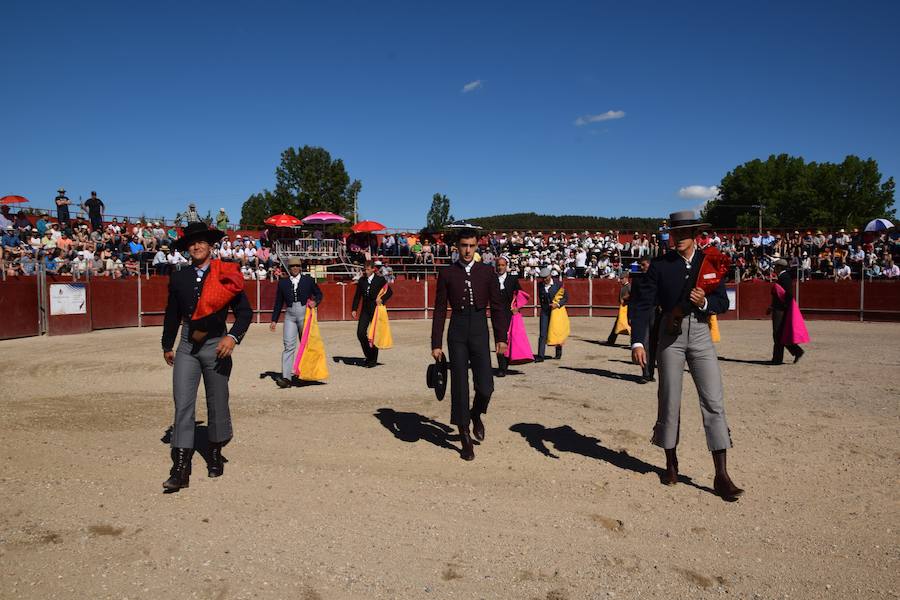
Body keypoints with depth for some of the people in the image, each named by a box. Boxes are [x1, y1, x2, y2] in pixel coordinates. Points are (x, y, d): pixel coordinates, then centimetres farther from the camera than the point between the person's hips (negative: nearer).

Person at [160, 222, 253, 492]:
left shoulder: (225, 276, -2)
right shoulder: (178, 278, 7)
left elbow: (245, 311, -3)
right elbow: (172, 314, 16)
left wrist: (233, 337, -17)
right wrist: (167, 345, 21)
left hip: (216, 346, -2)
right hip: (187, 347, 2)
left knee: (217, 404, 10)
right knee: (183, 405, -6)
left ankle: (216, 455, 30)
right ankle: (180, 469, -5)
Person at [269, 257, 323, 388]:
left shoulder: (308, 280, 6)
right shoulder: (282, 282, 9)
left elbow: (319, 294, 15)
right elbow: (278, 303, 12)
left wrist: (315, 302, -7)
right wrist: (274, 320, 10)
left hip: (305, 314, 0)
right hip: (289, 315, 0)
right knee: (288, 345, -10)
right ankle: (286, 377, -16)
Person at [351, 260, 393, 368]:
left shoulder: (380, 280, -3)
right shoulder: (361, 280, 7)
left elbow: (390, 292, 3)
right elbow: (357, 295, 11)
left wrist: (382, 299, -13)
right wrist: (354, 309, 3)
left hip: (376, 310, -3)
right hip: (365, 310, 4)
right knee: (360, 333, -5)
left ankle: (373, 360, 12)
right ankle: (368, 355, 16)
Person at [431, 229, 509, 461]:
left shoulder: (487, 272, 6)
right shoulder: (447, 273, 4)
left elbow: (497, 306, 7)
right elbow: (440, 310, 4)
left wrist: (501, 338, 1)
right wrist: (436, 344, 1)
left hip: (479, 331, 0)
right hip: (457, 332, 0)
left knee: (485, 387, -7)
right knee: (459, 387, 2)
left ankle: (476, 415, 28)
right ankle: (465, 439, 15)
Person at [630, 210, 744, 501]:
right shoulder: (660, 265, 0)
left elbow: (723, 303, 6)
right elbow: (643, 305, -6)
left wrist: (705, 302, -17)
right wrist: (637, 342, -16)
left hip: (701, 334, 1)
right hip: (670, 335, -1)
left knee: (714, 402, -5)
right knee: (669, 401, 6)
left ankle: (721, 476, 0)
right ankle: (671, 463, 25)